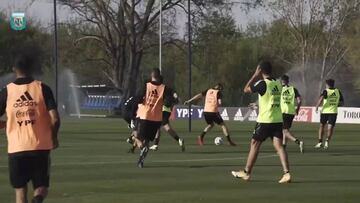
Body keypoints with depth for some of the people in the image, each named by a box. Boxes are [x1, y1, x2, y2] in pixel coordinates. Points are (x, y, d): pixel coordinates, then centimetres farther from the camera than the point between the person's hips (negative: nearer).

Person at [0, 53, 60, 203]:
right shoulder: (42, 88, -2)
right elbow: (55, 119, -9)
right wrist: (54, 137, 9)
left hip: (16, 148, 0)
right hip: (41, 147, 0)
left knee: (20, 190, 10)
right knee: (41, 187, 10)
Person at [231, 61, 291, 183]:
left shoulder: (263, 84, -11)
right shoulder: (278, 84, 9)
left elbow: (246, 90, 0)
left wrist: (255, 75, 4)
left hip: (265, 120, -5)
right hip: (278, 120, 5)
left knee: (255, 144, 8)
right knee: (278, 145, -2)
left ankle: (246, 172, 16)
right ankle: (286, 173, -17)